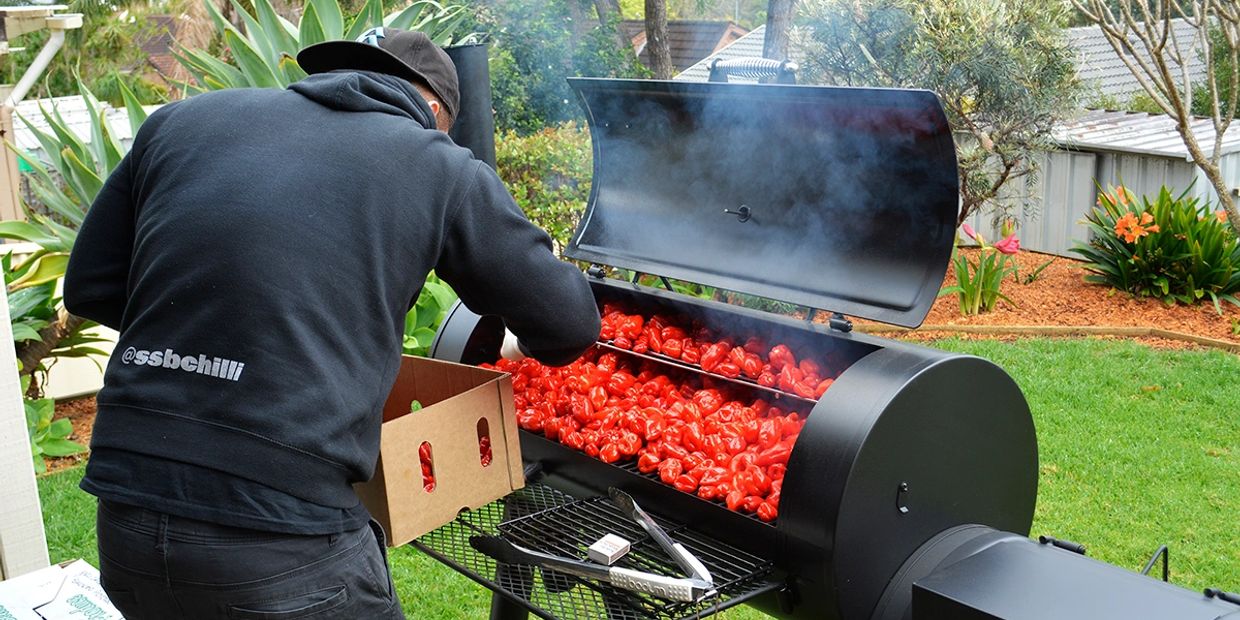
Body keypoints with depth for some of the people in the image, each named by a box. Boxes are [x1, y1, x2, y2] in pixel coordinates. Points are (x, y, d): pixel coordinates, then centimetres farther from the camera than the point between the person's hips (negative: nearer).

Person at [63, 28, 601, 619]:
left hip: (125, 523, 5)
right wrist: (529, 344, 31)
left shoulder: (181, 119, 11)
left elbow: (89, 288, 15)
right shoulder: (442, 169, 2)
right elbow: (569, 324, 9)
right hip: (284, 543, -5)